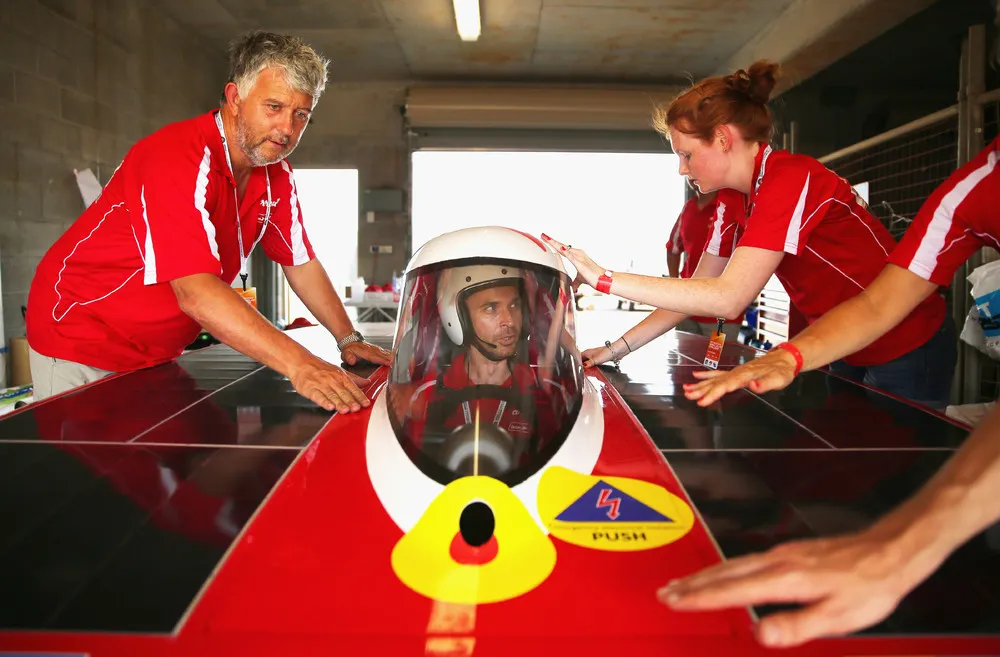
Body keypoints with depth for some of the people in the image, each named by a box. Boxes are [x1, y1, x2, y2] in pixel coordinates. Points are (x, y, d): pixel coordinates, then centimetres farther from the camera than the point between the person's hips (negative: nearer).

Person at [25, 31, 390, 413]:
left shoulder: (277, 177, -2)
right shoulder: (178, 157, -28)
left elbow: (301, 264, 7)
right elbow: (196, 292, -38)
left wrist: (348, 339, 0)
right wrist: (299, 365, -45)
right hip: (81, 341, -7)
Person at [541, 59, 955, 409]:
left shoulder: (791, 180, -28)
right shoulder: (733, 200, 0)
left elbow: (727, 298, -35)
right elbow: (699, 290, 3)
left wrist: (604, 279, -34)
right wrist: (617, 349, -5)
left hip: (908, 351, -8)